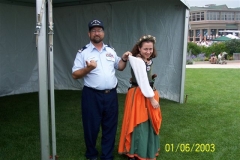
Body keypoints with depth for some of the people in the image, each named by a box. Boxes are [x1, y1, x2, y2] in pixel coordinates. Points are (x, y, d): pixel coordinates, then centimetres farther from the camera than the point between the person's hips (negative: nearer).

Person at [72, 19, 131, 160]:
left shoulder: (110, 51, 10)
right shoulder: (83, 52, -3)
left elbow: (119, 67, 20)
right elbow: (75, 75, -6)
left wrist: (124, 59, 1)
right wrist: (88, 68, -23)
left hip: (111, 95, 4)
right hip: (92, 96, -3)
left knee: (110, 127, 12)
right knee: (92, 127, 9)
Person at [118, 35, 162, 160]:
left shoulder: (149, 60, 8)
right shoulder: (137, 61, -19)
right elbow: (143, 82, -22)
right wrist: (152, 98, -19)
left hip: (149, 93, 9)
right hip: (139, 95, -9)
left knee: (150, 123, 18)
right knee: (140, 125, 0)